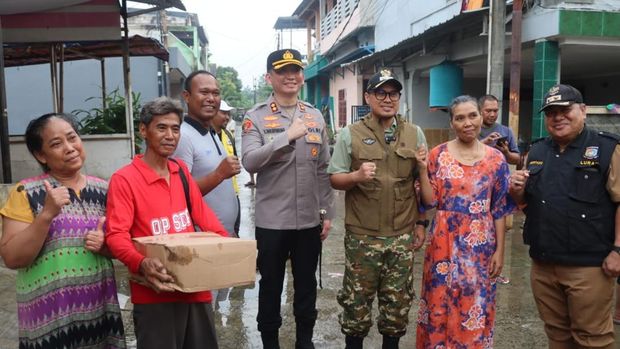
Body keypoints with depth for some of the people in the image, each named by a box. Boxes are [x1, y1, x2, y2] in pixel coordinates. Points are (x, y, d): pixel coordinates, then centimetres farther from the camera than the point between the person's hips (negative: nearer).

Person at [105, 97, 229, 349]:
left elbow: (203, 215, 13)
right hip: (155, 293, -6)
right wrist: (141, 263, -34)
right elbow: (116, 235, -16)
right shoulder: (124, 179, -11)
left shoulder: (181, 171, 10)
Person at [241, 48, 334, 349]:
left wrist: (327, 213, 6)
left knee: (306, 283, 16)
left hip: (309, 219, 3)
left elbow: (323, 169, 8)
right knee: (271, 285, 12)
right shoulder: (256, 117, -4)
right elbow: (249, 162, -18)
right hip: (271, 220, -3)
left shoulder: (315, 117, 7)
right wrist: (288, 135, -23)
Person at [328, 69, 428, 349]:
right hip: (362, 236, -2)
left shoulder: (415, 134, 6)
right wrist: (356, 176, -21)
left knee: (398, 302, 12)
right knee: (357, 301, 7)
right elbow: (334, 179, -1)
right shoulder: (350, 134, -1)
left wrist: (421, 223, 8)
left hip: (402, 235, 2)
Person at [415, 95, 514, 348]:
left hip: (480, 243, 1)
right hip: (445, 242, 0)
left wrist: (500, 249, -1)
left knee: (476, 307, 10)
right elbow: (430, 201, -3)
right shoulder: (437, 155, -2)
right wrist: (423, 169, -15)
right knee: (440, 304, 8)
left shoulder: (496, 159, 0)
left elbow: (500, 209, 1)